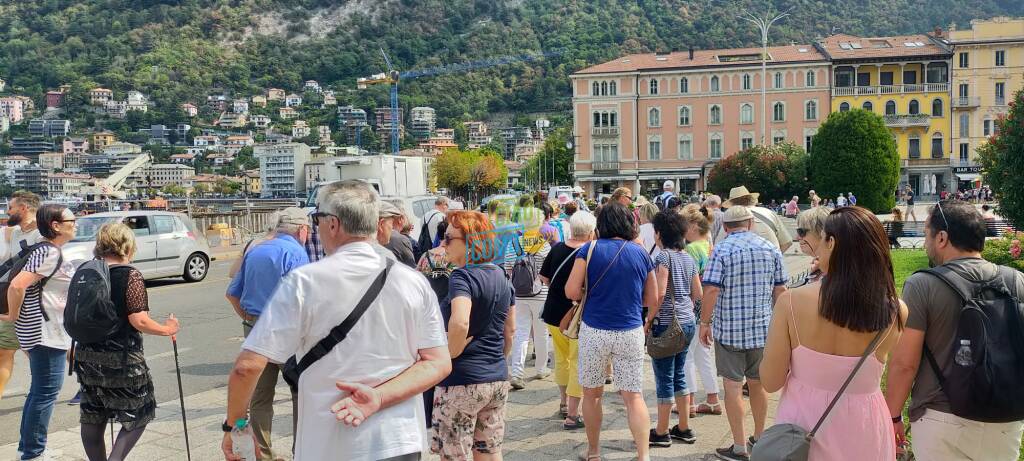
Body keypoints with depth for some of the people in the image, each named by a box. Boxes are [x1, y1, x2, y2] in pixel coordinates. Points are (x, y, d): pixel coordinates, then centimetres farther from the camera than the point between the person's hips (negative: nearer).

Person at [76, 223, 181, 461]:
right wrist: (167, 329, -4)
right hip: (121, 359, -6)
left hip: (86, 357, 6)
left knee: (92, 419, 18)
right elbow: (138, 320, -18)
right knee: (138, 415, 11)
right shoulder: (130, 275, -13)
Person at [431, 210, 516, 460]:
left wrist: (450, 355, -17)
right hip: (498, 378, 8)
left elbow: (459, 323, -33)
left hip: (462, 381, -8)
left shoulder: (463, 275, -16)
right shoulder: (501, 276, 8)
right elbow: (510, 330, 16)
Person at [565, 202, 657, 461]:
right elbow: (652, 300, 11)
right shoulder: (641, 253, 5)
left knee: (592, 394, 15)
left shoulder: (590, 250, -4)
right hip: (631, 332, 1)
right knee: (634, 396, 4)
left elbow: (571, 292, -9)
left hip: (594, 331, -1)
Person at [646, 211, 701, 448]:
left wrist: (649, 320, -10)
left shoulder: (664, 256, -12)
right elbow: (697, 293, 14)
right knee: (679, 375, 17)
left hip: (666, 323, -8)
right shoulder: (688, 258, 10)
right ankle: (684, 428, 23)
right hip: (688, 322, 8)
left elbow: (659, 294, -19)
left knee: (664, 378, 1)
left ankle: (661, 433, 9)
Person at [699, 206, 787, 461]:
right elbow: (779, 289, 7)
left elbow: (711, 290, -16)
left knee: (733, 385, 2)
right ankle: (759, 437, 32)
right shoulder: (771, 249, 3)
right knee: (758, 383, 17)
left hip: (729, 328, -4)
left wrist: (705, 322, -6)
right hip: (763, 327, 5)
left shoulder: (722, 250, -10)